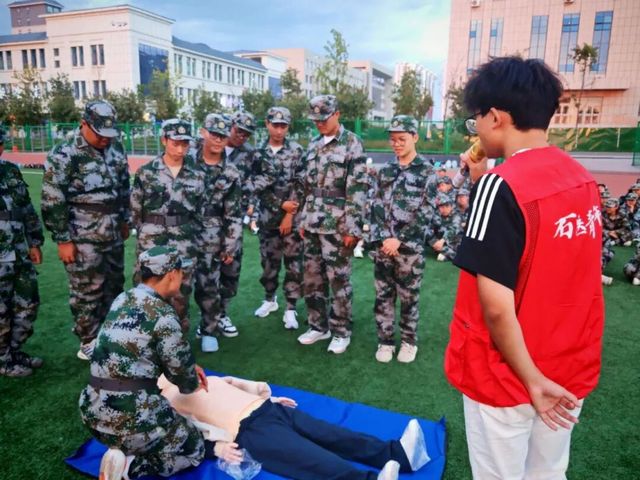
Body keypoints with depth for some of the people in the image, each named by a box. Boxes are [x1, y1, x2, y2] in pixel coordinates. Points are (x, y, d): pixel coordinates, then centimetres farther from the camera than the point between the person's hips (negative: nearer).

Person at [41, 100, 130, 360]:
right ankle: (89, 342, 21)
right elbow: (52, 202, -13)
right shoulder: (64, 155, -14)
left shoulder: (116, 146, 4)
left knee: (114, 285, 17)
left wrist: (125, 220, 16)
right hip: (83, 239, -6)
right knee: (87, 292, 4)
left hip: (113, 235, 6)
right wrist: (63, 240, -13)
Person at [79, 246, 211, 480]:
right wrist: (192, 384, 17)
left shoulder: (121, 300, 7)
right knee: (195, 449, 15)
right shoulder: (162, 314, -16)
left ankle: (121, 453, 8)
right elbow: (180, 368, -7)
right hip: (130, 413, -8)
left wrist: (188, 368, 18)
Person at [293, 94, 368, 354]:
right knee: (312, 278, 12)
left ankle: (341, 331, 17)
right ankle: (318, 326, 27)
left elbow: (358, 188, -12)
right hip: (312, 223, 7)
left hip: (336, 225, -6)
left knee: (338, 280, 2)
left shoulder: (351, 143, -6)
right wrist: (302, 220, 14)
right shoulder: (313, 144, 14)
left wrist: (353, 227, -16)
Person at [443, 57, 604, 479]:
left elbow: (496, 307, -26)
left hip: (507, 376, -7)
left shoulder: (502, 185, -23)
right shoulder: (583, 179, 0)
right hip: (571, 370, 7)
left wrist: (531, 378, -14)